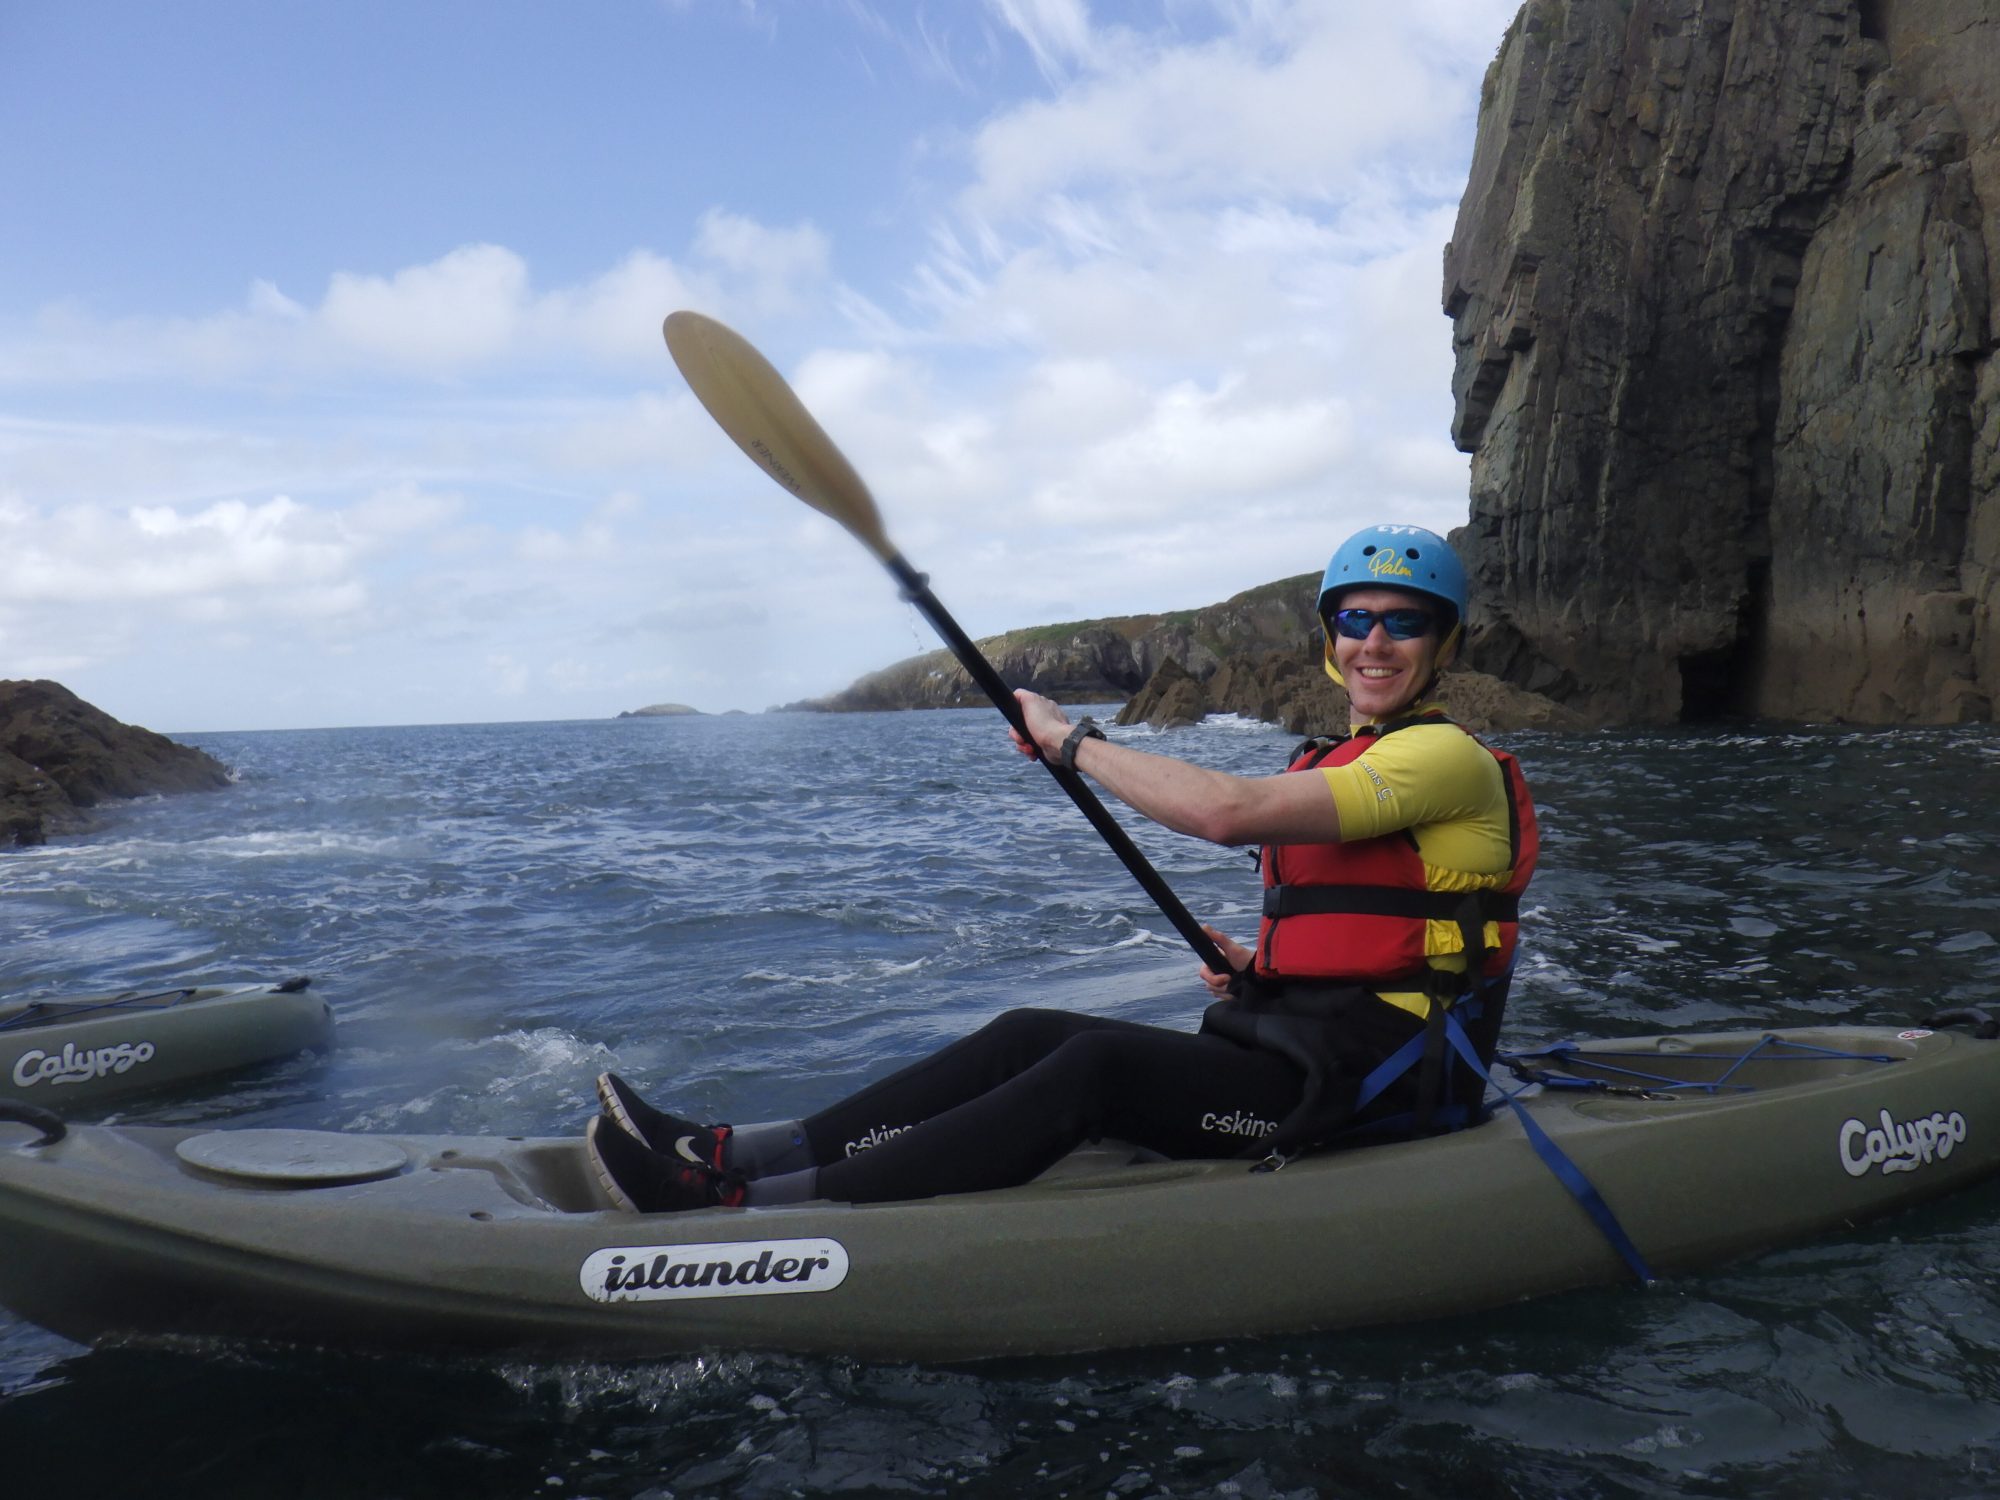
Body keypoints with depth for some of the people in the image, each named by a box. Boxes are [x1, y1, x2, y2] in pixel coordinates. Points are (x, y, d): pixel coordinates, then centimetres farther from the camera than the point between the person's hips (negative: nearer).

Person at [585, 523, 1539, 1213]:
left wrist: (1070, 740, -16)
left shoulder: (1448, 758, -11)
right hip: (1293, 1053, 8)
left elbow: (1226, 811, -26)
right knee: (1028, 1034, -9)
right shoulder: (1330, 764, 19)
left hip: (1371, 1081, -8)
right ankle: (732, 1153, -16)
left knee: (1097, 1063, -28)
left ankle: (748, 1205, -34)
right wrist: (1253, 967, 6)